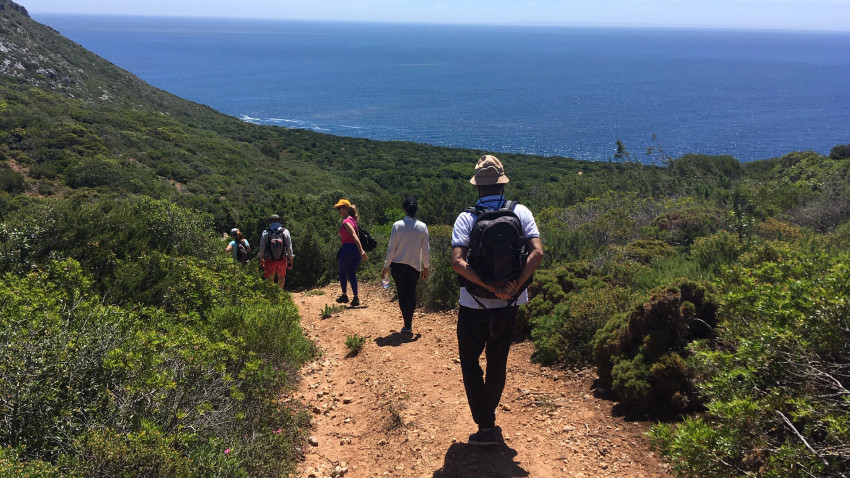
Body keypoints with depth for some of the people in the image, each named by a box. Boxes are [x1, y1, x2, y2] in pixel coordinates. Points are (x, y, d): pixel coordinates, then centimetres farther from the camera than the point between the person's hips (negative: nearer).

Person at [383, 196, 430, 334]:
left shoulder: (397, 225, -10)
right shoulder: (422, 227, -6)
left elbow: (391, 248, -7)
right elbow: (425, 250, -1)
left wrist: (387, 265, 3)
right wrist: (426, 267, 11)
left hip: (398, 266, -1)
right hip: (415, 266, 1)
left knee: (402, 295, 6)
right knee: (412, 294, 15)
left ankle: (407, 325, 5)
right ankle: (409, 324, 18)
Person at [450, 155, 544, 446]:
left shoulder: (466, 218, -9)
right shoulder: (520, 212, -4)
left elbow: (458, 262, -23)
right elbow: (537, 252, -17)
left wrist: (492, 288, -23)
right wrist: (513, 288, -19)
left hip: (474, 305, -3)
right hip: (508, 306, 3)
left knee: (470, 362, 13)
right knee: (498, 363, 20)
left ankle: (486, 426, 6)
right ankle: (488, 418, 34)